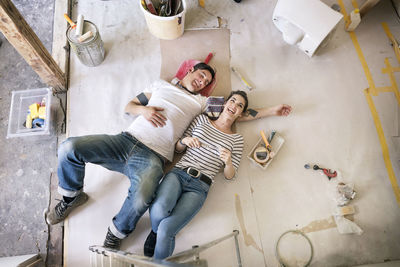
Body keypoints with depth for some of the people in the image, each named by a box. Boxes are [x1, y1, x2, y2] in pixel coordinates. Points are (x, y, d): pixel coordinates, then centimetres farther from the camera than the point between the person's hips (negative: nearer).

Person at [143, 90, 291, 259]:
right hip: (178, 174, 2)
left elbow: (229, 176, 9)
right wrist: (184, 140, -5)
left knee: (165, 229, -23)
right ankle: (157, 233, 6)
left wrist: (228, 162, -11)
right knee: (159, 209, -31)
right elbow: (178, 148, 17)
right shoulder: (202, 119, 15)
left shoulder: (236, 139, 12)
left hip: (199, 188, -1)